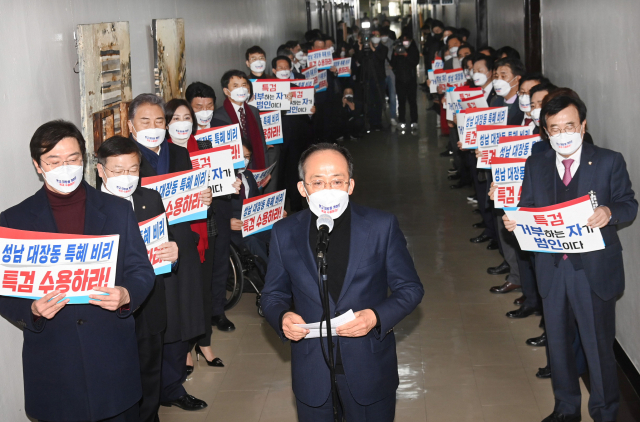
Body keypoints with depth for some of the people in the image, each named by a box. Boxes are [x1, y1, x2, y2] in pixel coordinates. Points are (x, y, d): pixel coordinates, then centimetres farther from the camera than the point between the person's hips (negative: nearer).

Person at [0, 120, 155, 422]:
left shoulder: (118, 210, 6)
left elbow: (142, 271, 4)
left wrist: (126, 295, -17)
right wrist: (32, 310, -20)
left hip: (113, 360, 1)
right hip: (52, 367, -1)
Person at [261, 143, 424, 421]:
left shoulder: (382, 226, -7)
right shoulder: (284, 233, -3)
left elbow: (410, 289, -3)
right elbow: (274, 294, 6)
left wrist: (376, 317, -21)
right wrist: (281, 318, -16)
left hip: (370, 370, -1)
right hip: (312, 374, 1)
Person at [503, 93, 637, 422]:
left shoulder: (609, 162, -4)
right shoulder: (535, 166, 6)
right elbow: (526, 210, 8)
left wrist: (609, 212, -27)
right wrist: (512, 221, -15)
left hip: (594, 269, -4)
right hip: (552, 268, 4)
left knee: (598, 345, 4)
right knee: (558, 342, 17)